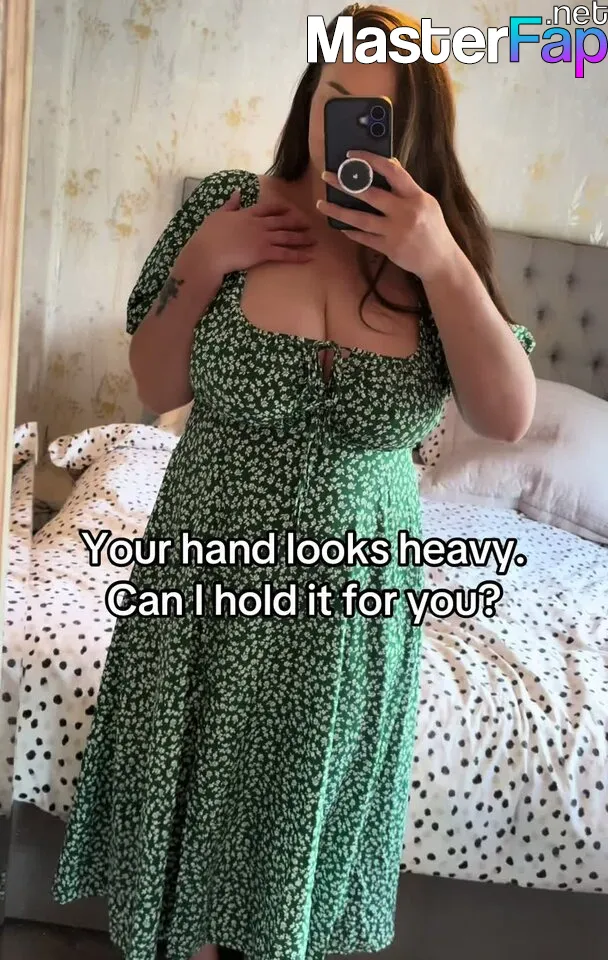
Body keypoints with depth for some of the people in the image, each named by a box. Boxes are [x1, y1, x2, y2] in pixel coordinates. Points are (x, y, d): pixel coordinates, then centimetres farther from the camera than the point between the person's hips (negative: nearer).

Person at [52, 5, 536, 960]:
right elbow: (157, 389, -3)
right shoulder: (224, 207, -7)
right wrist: (200, 266, -17)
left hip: (352, 594, 1)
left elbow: (510, 417, -14)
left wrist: (443, 265, -22)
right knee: (193, 792, 18)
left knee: (307, 811, 20)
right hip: (211, 575, 0)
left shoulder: (435, 244, -5)